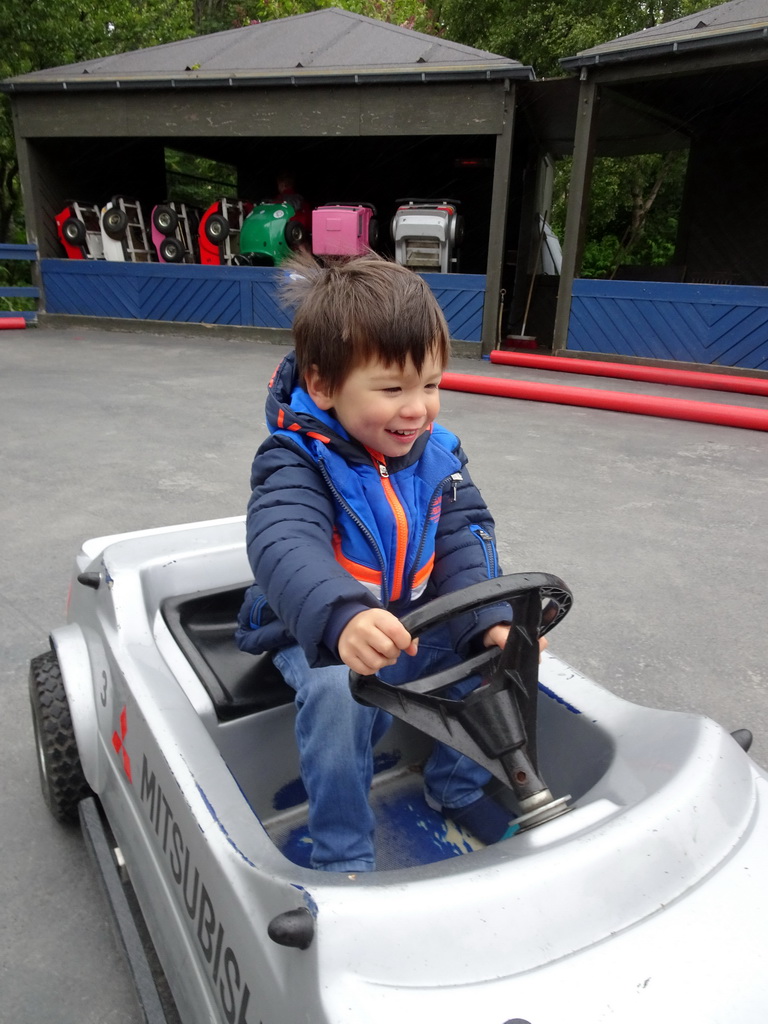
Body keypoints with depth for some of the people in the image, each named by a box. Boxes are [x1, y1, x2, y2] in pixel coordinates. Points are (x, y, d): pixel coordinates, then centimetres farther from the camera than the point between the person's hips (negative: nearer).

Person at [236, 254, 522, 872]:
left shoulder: (438, 456, -5)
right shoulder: (297, 463, -21)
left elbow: (464, 545, -10)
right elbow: (285, 547, -40)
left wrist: (492, 622, -29)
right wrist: (342, 617, -60)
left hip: (419, 624, 5)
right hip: (319, 637, -4)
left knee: (499, 650, -12)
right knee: (339, 690, -34)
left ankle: (457, 785, 14)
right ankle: (343, 856, -11)